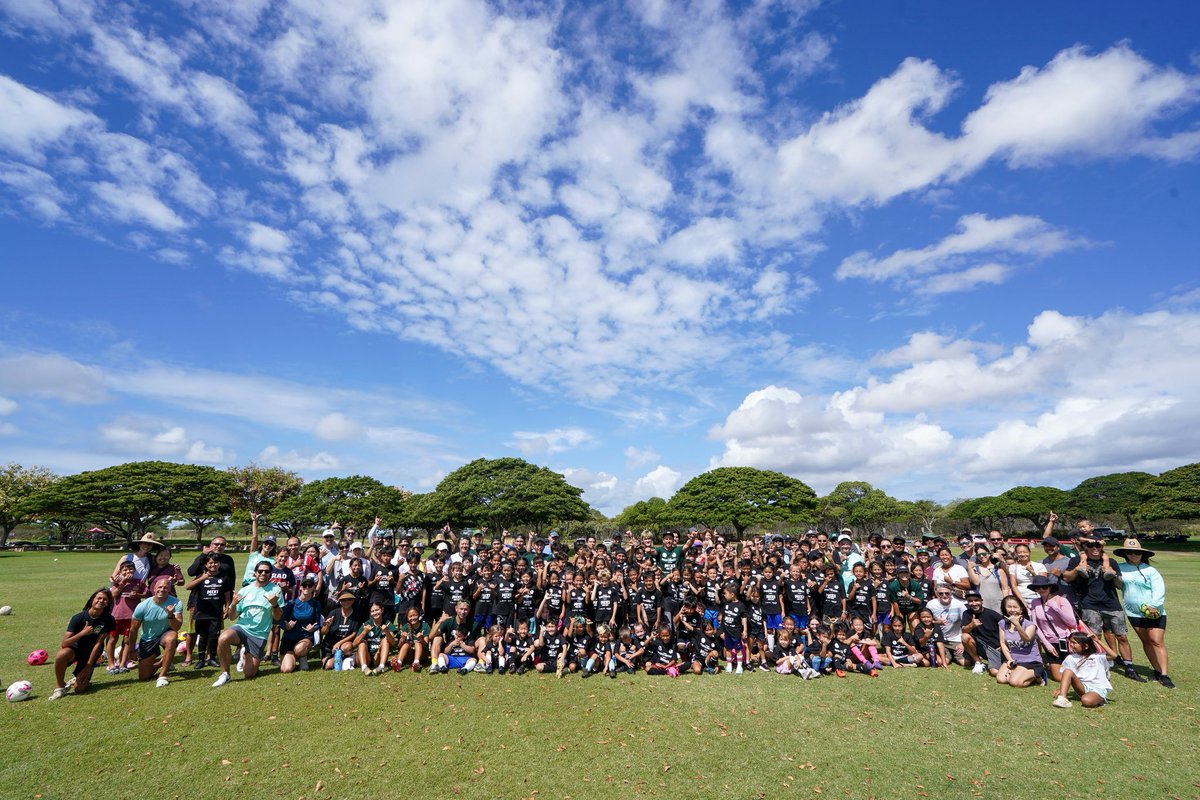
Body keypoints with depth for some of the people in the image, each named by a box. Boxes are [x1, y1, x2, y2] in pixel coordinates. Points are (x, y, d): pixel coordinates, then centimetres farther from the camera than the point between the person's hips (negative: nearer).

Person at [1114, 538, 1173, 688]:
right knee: (1146, 641, 10)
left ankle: (1164, 674, -2)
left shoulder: (1150, 571, -5)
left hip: (1155, 612, -2)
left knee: (1157, 641, -7)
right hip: (1134, 612, 2)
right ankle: (1156, 670, 20)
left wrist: (1154, 606, -21)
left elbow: (1159, 590, -10)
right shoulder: (1121, 569, 2)